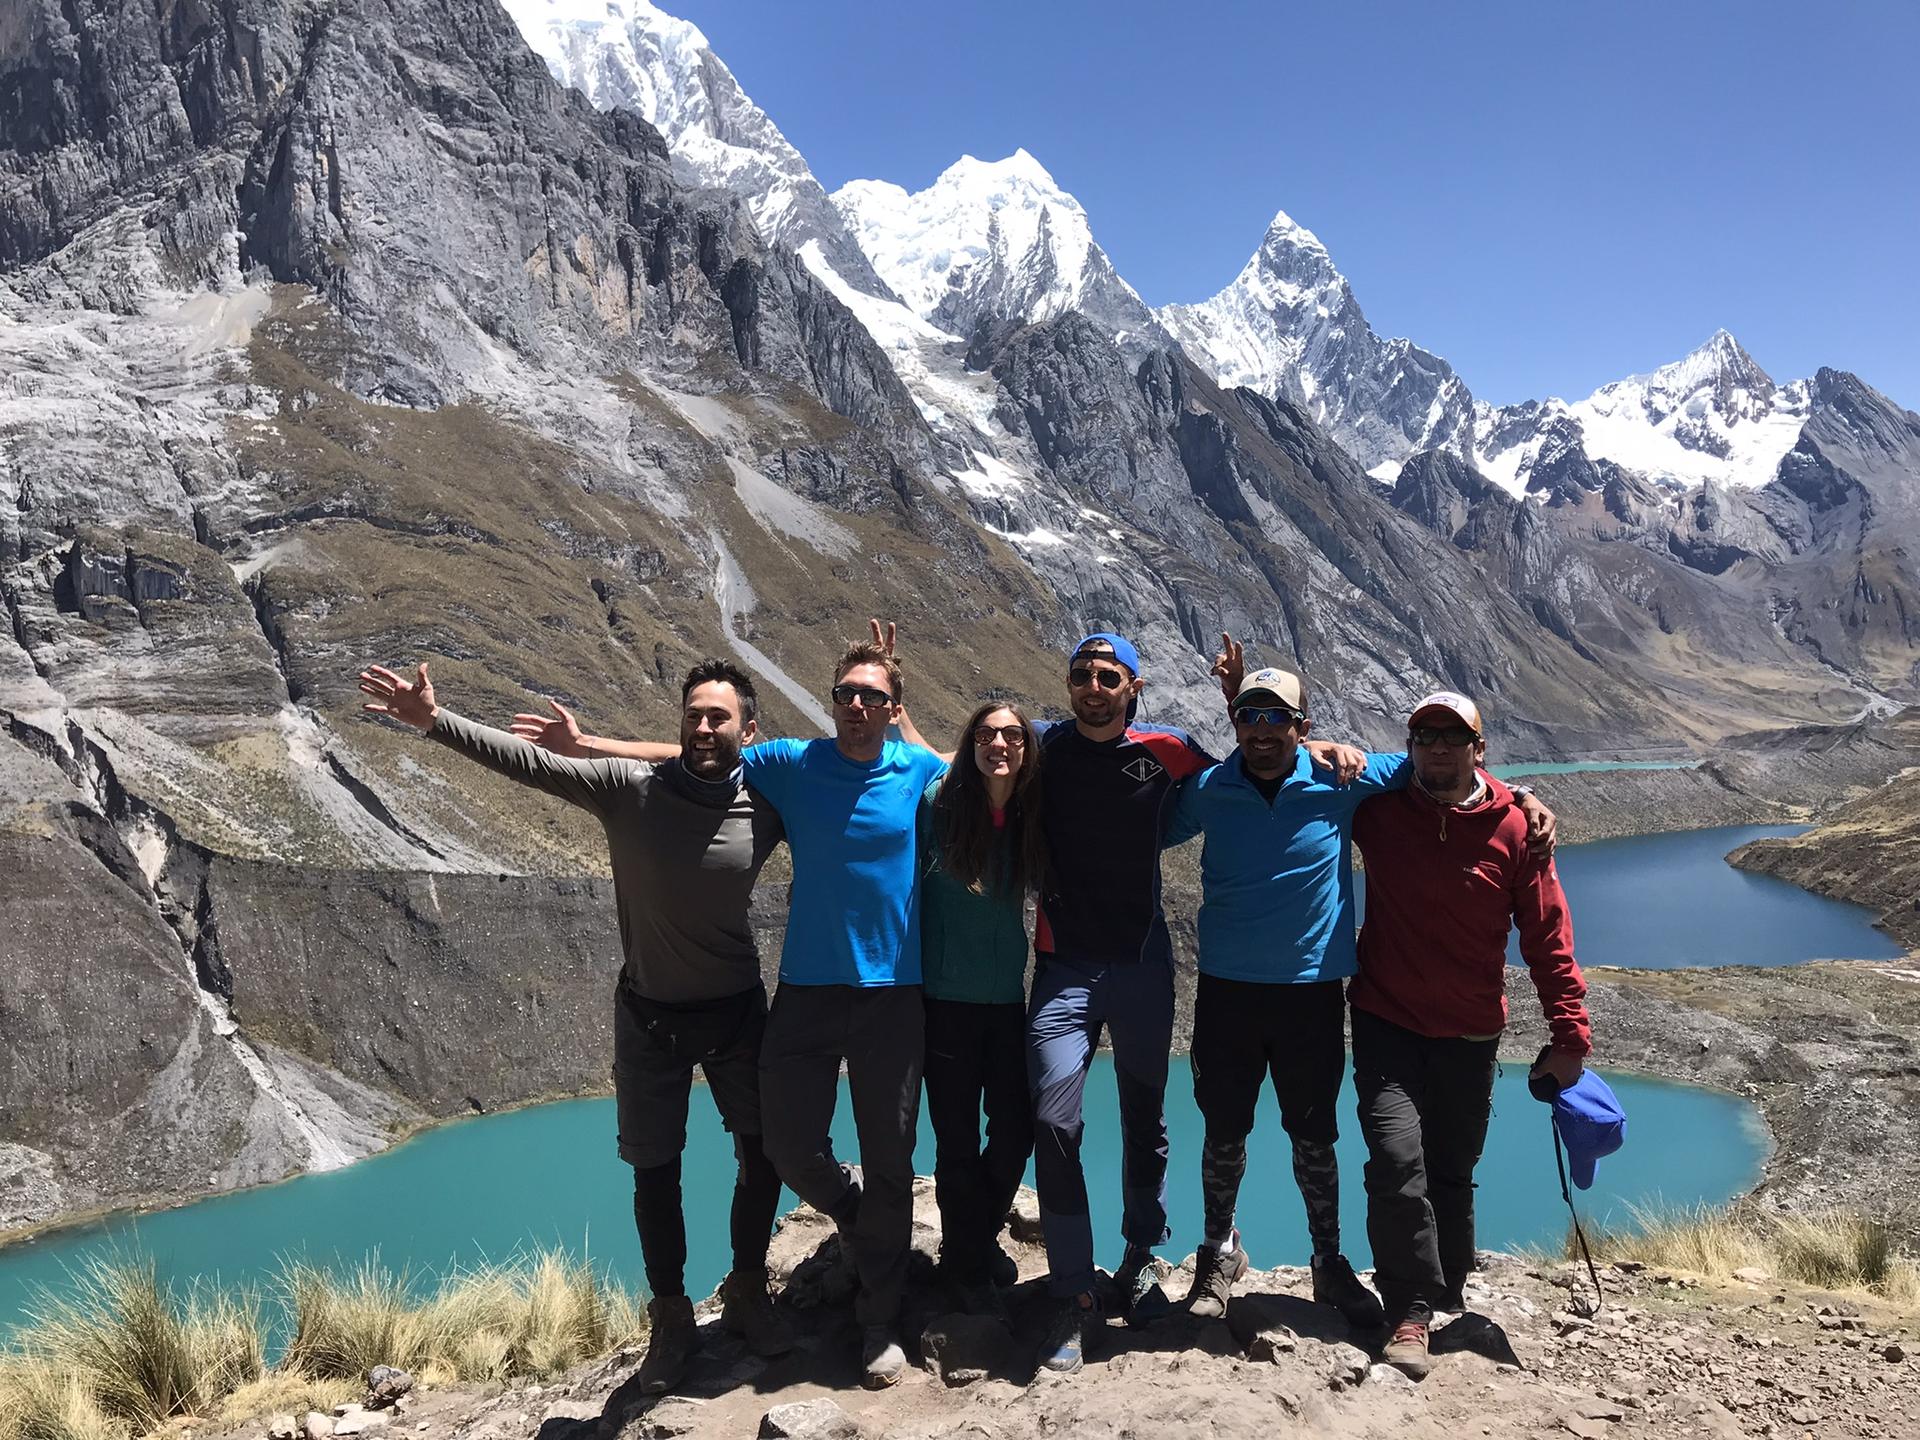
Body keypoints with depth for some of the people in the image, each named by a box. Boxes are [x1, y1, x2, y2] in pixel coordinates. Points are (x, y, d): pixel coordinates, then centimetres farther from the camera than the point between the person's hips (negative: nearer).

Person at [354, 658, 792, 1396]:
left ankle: (746, 1292, 34)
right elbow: (529, 762, -24)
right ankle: (671, 1317, 31)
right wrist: (434, 720, -33)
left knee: (764, 1153, 10)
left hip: (738, 1011, 1)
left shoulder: (765, 807, -13)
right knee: (655, 1172, 10)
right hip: (650, 1016, -1)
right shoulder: (629, 787, -18)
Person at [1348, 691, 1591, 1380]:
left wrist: (1569, 1034, -4)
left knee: (1452, 1174, 13)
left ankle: (1447, 1298, 34)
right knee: (1397, 1161, -14)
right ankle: (1410, 1314, -1)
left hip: (1470, 1036, 1)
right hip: (1386, 1023, -1)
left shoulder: (1513, 828, -6)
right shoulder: (1378, 808, -5)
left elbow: (1548, 938, -2)